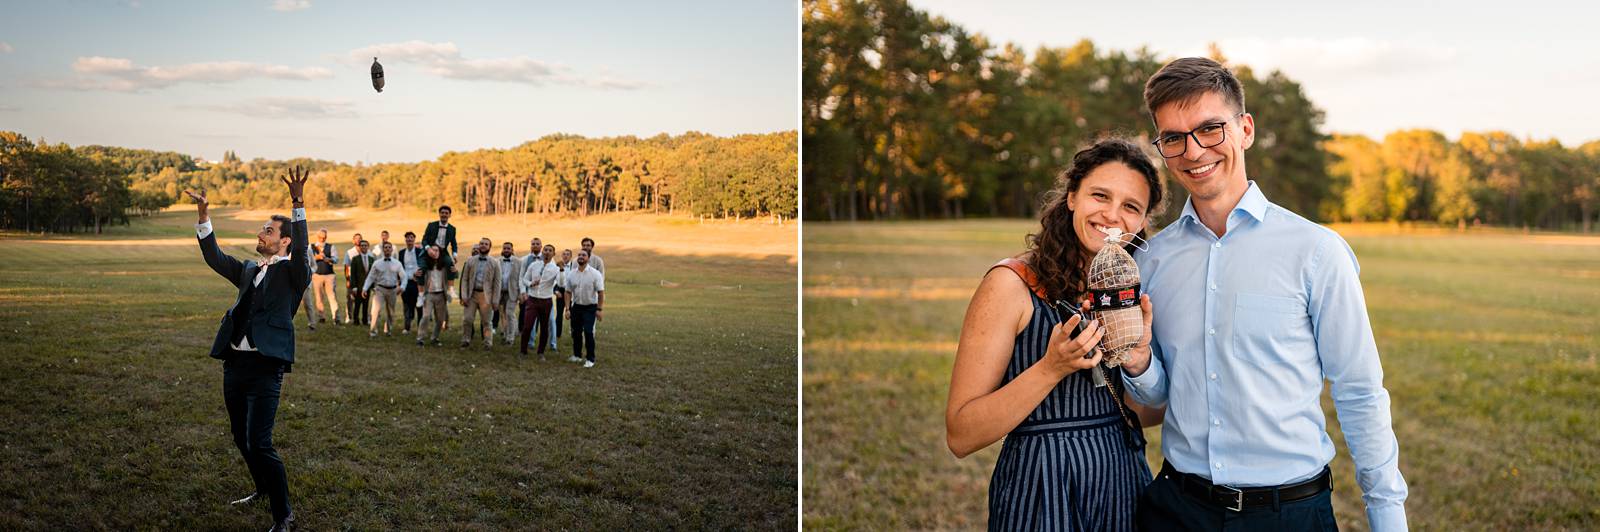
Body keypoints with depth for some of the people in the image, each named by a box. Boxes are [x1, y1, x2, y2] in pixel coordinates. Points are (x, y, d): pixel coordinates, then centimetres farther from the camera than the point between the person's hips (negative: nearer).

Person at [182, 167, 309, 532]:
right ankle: (264, 489, 41)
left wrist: (298, 204, -33)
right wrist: (203, 215, 7)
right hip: (234, 364, 8)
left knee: (259, 444, -13)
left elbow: (301, 248, -21)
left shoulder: (292, 272, -3)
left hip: (265, 367, -8)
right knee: (241, 438, 19)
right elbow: (214, 258, 17)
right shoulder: (248, 270, 18)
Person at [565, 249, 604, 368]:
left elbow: (601, 292, -10)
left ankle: (590, 359, -2)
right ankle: (577, 355, 27)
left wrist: (599, 310, -13)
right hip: (576, 307, 4)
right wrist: (567, 309, -2)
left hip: (590, 308, -4)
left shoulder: (595, 274, -10)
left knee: (588, 332, -12)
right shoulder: (571, 274, 1)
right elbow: (568, 292, 4)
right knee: (576, 332, 10)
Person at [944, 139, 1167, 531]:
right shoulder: (1012, 283, -14)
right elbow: (961, 436, -16)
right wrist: (1051, 369, -26)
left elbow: (1148, 414, 7)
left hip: (1127, 485, 6)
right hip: (1044, 490, -5)